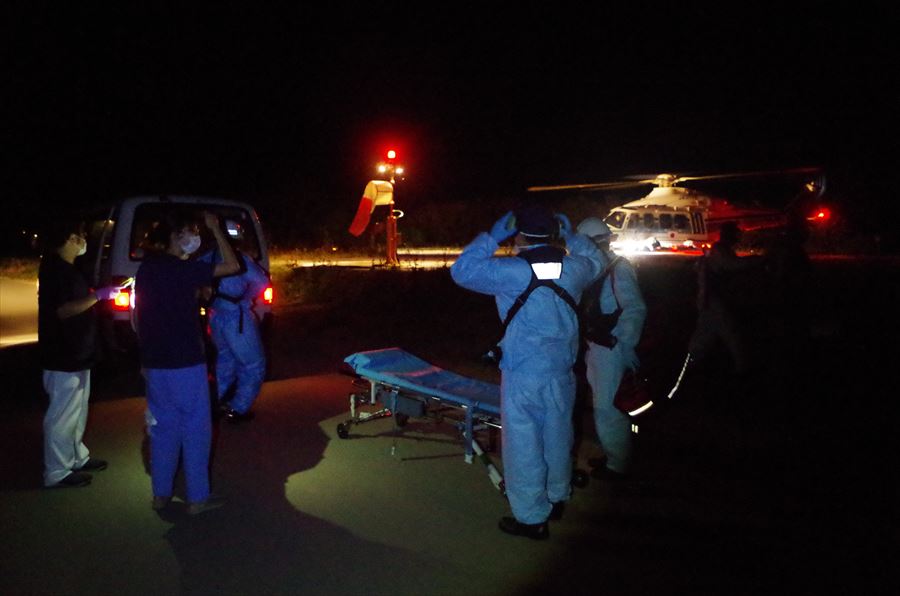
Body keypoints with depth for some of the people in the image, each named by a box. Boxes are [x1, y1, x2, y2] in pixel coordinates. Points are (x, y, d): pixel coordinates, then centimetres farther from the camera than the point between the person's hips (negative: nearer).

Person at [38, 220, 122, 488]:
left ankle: (77, 457, 33)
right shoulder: (54, 270, -18)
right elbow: (63, 310, -26)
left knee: (76, 412, 20)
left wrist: (98, 294, 17)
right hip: (63, 357, -11)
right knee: (62, 416, -2)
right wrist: (98, 296, -28)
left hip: (76, 353, 11)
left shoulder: (65, 269, 13)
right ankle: (57, 472, 7)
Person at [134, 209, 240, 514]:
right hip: (186, 365, -7)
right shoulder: (185, 269, -15)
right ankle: (197, 498, 10)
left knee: (163, 427, 15)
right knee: (196, 430, 3)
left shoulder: (147, 268, 7)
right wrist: (216, 229, -7)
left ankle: (161, 494, 23)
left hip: (155, 364, 7)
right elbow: (232, 266, -15)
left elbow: (138, 316, 13)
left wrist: (145, 359, 21)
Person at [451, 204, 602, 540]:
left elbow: (462, 271, -12)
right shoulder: (572, 269, -2)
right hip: (562, 371, 6)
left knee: (524, 445, 7)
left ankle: (531, 518, 19)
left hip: (524, 375, -5)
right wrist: (571, 236, 21)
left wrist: (493, 236, -9)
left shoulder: (513, 273, -18)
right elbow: (594, 261, 21)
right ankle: (556, 499, 41)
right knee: (557, 437, 21)